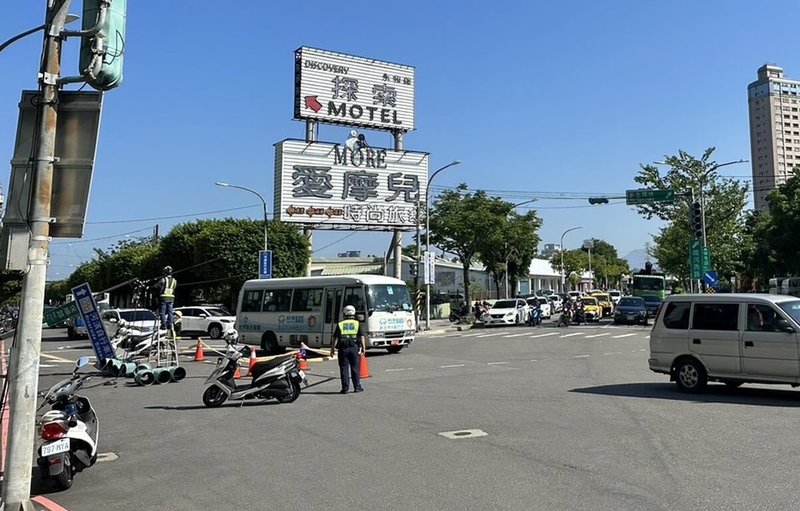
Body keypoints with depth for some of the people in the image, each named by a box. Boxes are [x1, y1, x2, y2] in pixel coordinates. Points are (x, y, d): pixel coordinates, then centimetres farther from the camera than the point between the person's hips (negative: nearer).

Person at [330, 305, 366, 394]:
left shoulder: (340, 324, 5)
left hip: (343, 348, 0)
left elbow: (335, 338, 1)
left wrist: (332, 349, 5)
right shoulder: (358, 323, 5)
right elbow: (361, 337, 0)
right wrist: (363, 348, 3)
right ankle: (357, 387, 12)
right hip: (354, 348, 0)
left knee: (344, 368, 3)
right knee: (355, 368, 8)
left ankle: (345, 388, 2)